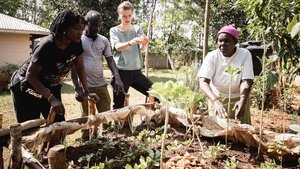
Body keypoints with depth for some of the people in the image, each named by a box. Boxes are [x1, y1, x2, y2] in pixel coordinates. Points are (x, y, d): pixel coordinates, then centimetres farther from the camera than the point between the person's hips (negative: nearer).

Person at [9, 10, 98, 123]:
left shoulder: (76, 43, -12)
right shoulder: (47, 46, -30)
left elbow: (80, 67, 0)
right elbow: (30, 76, -26)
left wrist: (86, 91, -8)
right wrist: (51, 99, -32)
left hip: (50, 87, 6)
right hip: (26, 88, -6)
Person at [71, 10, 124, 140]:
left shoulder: (104, 40, 7)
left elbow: (110, 61, 4)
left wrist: (117, 78, -14)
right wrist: (77, 88, -12)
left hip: (101, 85, 4)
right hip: (85, 86, -3)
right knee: (87, 117, 8)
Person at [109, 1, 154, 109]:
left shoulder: (137, 29, 8)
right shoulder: (114, 30, 1)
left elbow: (142, 49, -6)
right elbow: (118, 47, -18)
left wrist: (144, 44, -31)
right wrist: (130, 42, -39)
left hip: (136, 71, 3)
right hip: (121, 72, -3)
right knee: (119, 105, 3)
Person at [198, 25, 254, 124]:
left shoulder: (245, 55, -15)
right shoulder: (212, 56, -16)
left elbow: (246, 81, -21)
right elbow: (203, 82, -25)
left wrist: (242, 101, -41)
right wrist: (215, 101, -42)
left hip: (238, 99, 0)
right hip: (217, 98, 0)